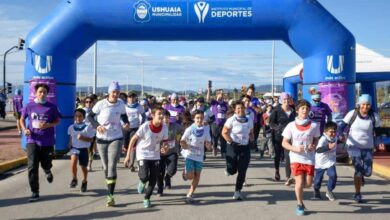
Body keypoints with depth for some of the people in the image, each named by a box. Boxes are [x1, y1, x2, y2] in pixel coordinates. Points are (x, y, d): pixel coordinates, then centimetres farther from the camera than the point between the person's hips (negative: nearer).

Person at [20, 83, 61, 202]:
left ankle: (47, 171, 51)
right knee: (32, 167, -7)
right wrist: (24, 129, -6)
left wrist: (48, 125, -13)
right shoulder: (29, 106, 1)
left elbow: (58, 120, 6)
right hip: (32, 140, 0)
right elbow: (22, 119, 13)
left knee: (46, 164, 12)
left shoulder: (52, 107, -2)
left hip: (48, 141, 0)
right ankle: (35, 192, 2)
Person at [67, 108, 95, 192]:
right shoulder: (71, 127, 4)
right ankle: (74, 179, -9)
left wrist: (83, 138, -19)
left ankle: (84, 182, 35)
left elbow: (91, 139, -5)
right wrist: (70, 145, 6)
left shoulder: (88, 127, -7)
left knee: (83, 167, 7)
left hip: (84, 149, -1)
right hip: (74, 148, 1)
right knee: (73, 159, -28)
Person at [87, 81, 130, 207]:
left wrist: (126, 123, -6)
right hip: (102, 139, 0)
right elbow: (90, 116, -3)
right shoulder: (101, 104, -11)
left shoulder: (121, 104, -4)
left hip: (116, 139, 0)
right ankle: (110, 190, 34)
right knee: (106, 167, 12)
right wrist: (97, 125, -21)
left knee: (112, 167, -11)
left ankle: (110, 195, -9)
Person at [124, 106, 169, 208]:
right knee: (145, 176, -20)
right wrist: (128, 155, -7)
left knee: (153, 179, 1)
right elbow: (133, 139, -10)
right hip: (143, 155, -4)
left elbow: (165, 142, 4)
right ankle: (142, 182, 19)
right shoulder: (145, 126, -20)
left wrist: (165, 148, -21)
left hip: (155, 156, 4)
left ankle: (147, 199, 25)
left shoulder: (164, 128, -10)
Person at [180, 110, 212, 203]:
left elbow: (208, 144, 2)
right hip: (189, 155, -3)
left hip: (199, 156, 3)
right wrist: (188, 147, -24)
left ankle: (190, 195, 17)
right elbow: (182, 142, -6)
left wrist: (208, 145, -21)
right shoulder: (190, 129, -10)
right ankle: (185, 172, 28)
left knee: (197, 176, 3)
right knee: (190, 176, -8)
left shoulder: (206, 129, -2)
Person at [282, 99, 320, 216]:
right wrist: (295, 148, -18)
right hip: (296, 158, -2)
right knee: (299, 182, -5)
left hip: (309, 158, 2)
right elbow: (284, 143, -2)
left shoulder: (314, 125, -4)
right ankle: (300, 204, 18)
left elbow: (316, 140, 10)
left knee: (308, 183, 5)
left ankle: (298, 188, 41)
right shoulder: (291, 125, -6)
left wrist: (313, 146, -13)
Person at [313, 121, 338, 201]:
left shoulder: (335, 138, 0)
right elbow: (318, 150, -44)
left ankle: (329, 191, 5)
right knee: (318, 178, 8)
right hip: (320, 162, -4)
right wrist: (328, 147, -55)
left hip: (330, 162, 4)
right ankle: (316, 190, 42)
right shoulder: (323, 139, -25)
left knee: (333, 175, -18)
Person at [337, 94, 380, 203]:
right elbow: (343, 125, -4)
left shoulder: (374, 116, -6)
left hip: (367, 148, 2)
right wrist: (340, 135, -22)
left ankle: (360, 176, 42)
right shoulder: (352, 113, -10)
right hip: (354, 146, -2)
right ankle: (357, 194, 9)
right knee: (358, 169, -12)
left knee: (368, 172, 2)